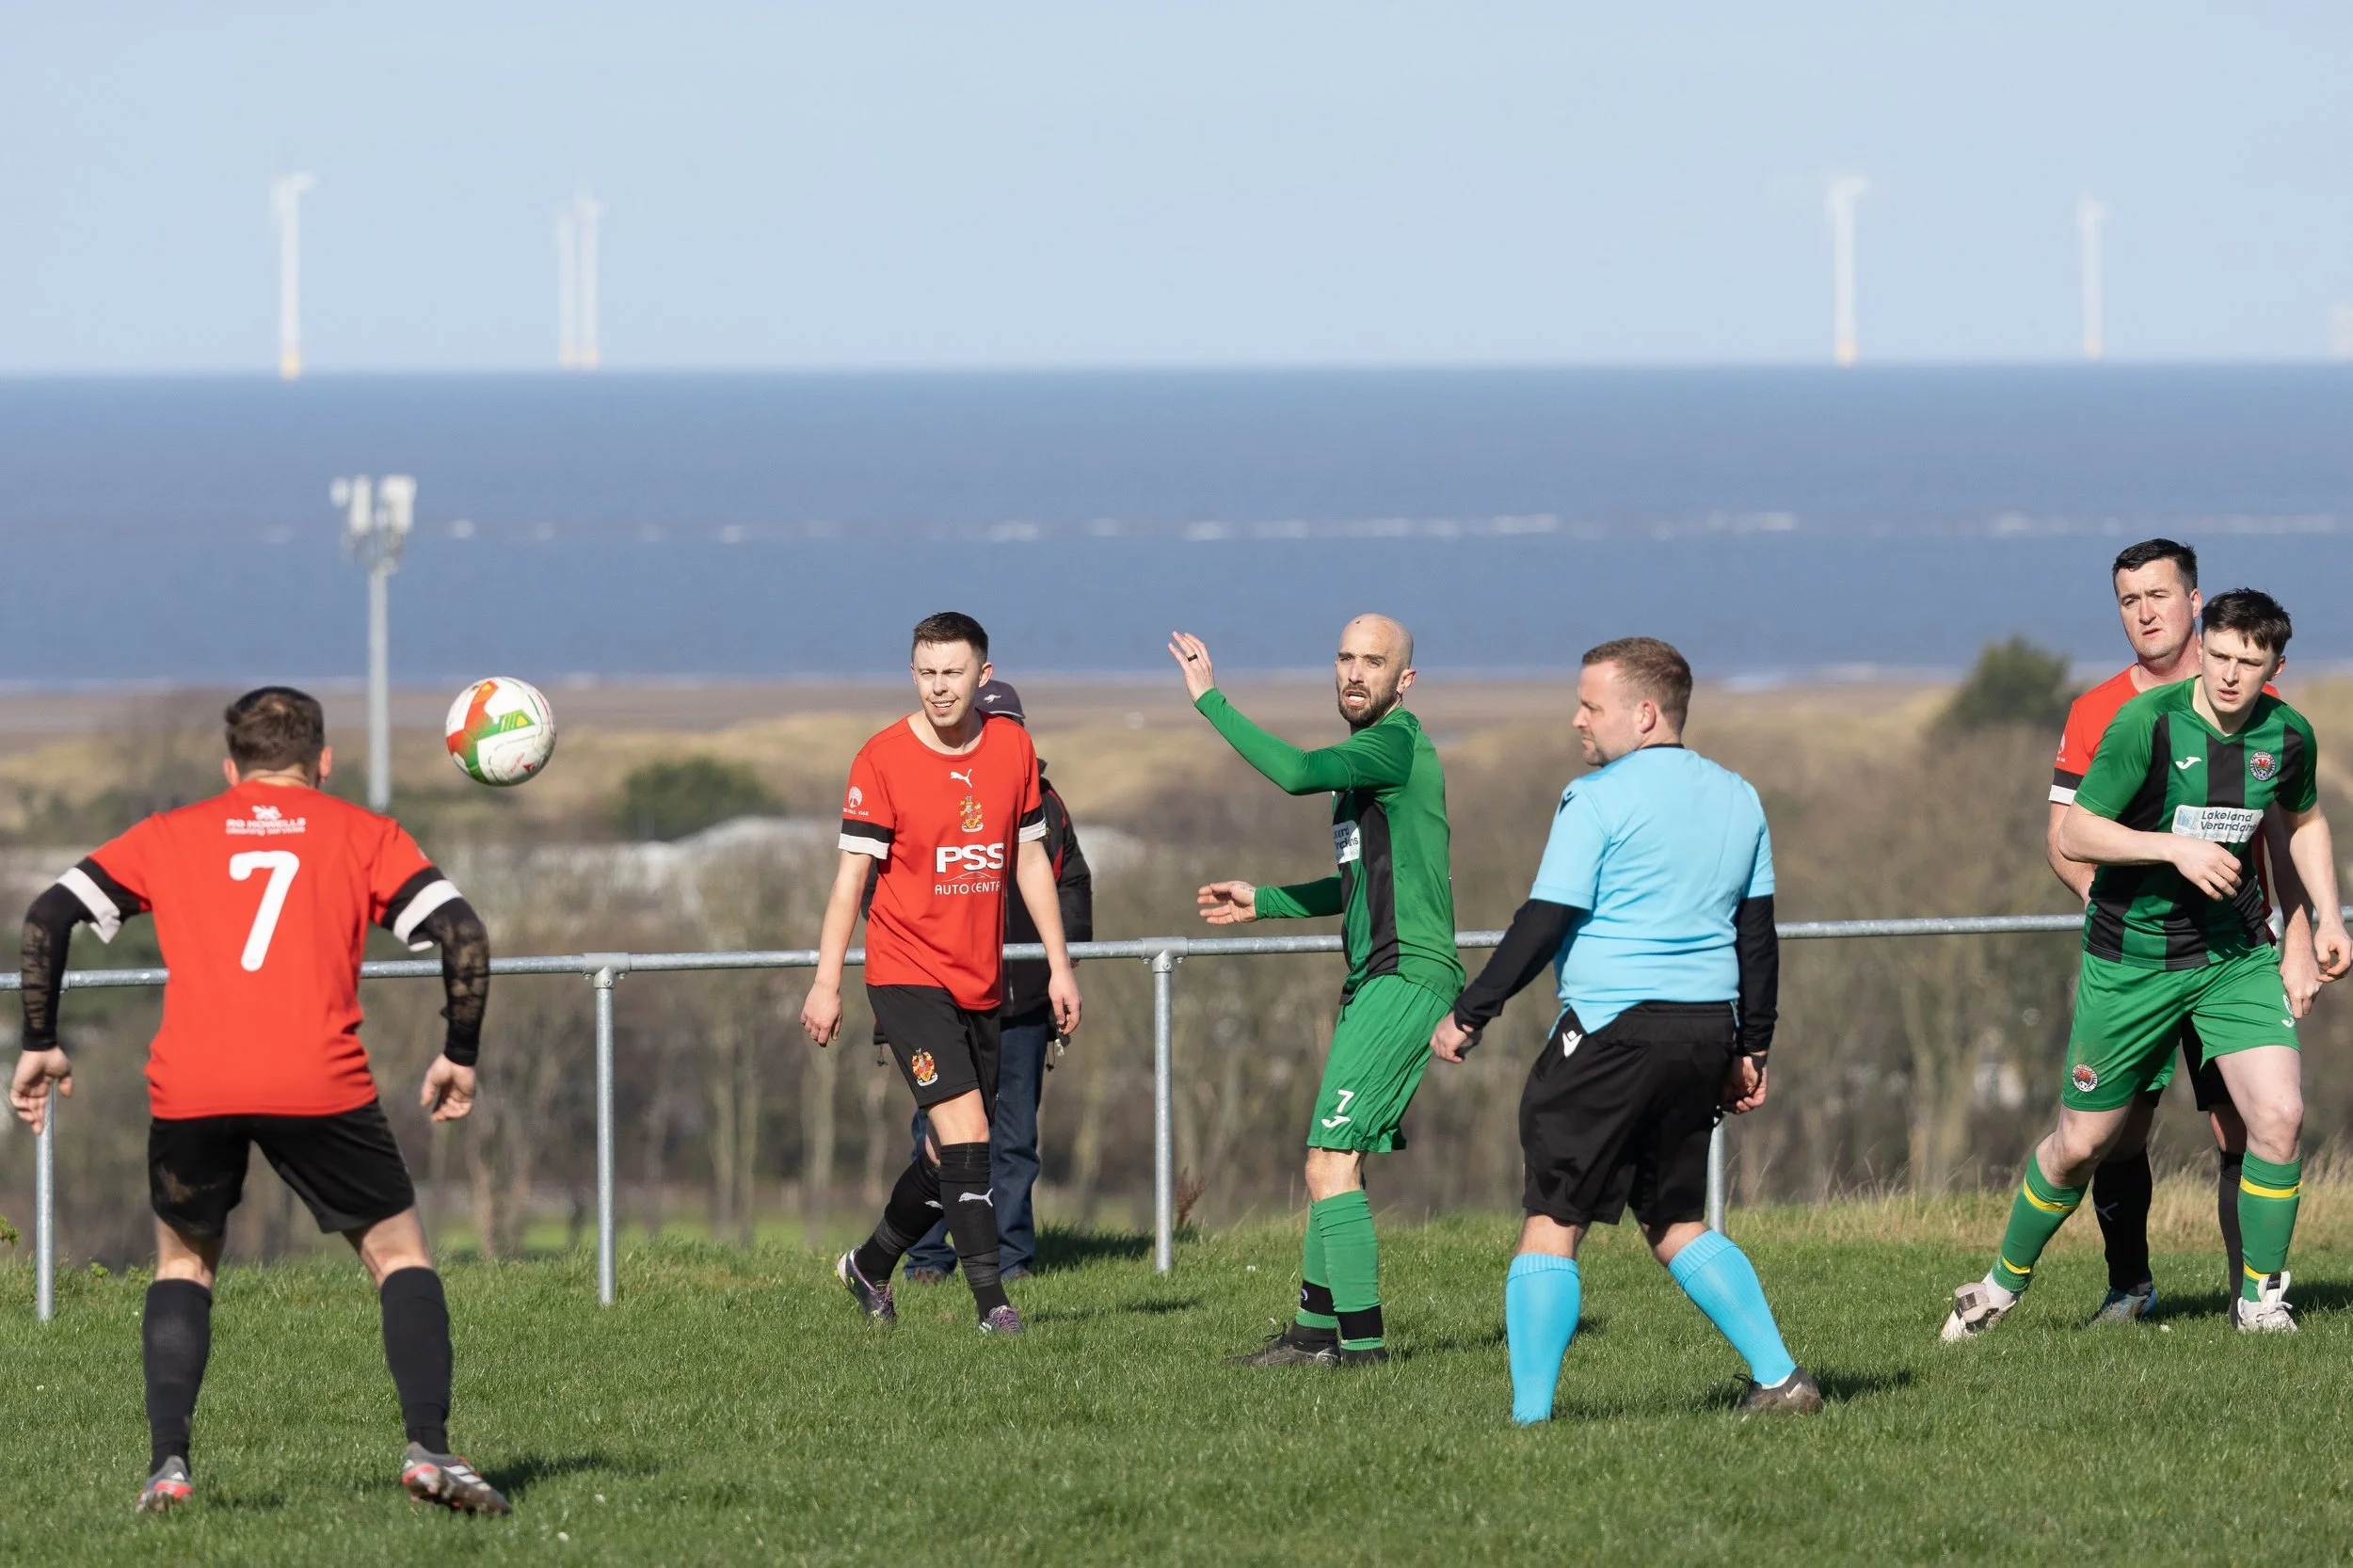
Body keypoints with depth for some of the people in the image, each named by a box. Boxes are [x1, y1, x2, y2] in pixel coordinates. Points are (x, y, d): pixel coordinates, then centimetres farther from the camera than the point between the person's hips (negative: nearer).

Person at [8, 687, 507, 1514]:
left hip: (188, 1086, 1)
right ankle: (428, 1448, -2)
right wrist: (459, 1056, 14)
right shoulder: (361, 834, 16)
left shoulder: (170, 835, 20)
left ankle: (167, 1464, 8)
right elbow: (463, 934, 5)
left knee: (183, 1263, 23)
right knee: (399, 1255, 15)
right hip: (318, 1084, -1)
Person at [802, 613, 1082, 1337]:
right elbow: (852, 873, -7)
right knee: (966, 1134, -16)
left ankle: (870, 1264, 31)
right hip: (906, 973, -5)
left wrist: (1058, 965, 11)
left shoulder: (1013, 749, 5)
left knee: (953, 1152, 10)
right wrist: (827, 982, -10)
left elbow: (1031, 860, 13)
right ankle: (991, 1300, -14)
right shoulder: (882, 760, -9)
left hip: (981, 980, 5)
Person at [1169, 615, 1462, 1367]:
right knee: (1332, 1159, 15)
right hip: (1376, 983, 10)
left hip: (1406, 978, -10)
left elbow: (1296, 772, -27)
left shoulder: (1397, 742, -10)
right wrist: (1263, 902, 33)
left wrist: (1210, 701, -19)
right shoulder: (1367, 755, 20)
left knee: (1331, 1161, -14)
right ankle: (1316, 1329, 23)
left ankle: (1362, 1341, -15)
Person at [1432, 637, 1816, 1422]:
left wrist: (1468, 1016, -4)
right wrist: (1750, 1047, 21)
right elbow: (1757, 933, 16)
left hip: (1612, 1026, -7)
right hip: (1706, 1030, 7)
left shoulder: (1598, 800, -8)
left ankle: (1531, 1415, -7)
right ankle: (1780, 1379, 10)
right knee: (1676, 1223, 19)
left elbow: (1543, 923, -11)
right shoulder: (1738, 800, 12)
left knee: (1553, 1222, -3)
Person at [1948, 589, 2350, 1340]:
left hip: (2236, 953, 3)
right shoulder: (2148, 722, -18)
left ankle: (2260, 1299, 2)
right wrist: (2175, 848, -28)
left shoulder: (2287, 735, -4)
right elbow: (2074, 833, -17)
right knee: (2082, 1142, 6)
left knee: (2280, 1115, -14)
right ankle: (2004, 1283, 30)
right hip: (2132, 959, -3)